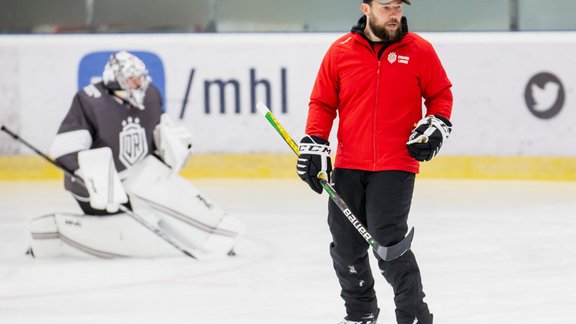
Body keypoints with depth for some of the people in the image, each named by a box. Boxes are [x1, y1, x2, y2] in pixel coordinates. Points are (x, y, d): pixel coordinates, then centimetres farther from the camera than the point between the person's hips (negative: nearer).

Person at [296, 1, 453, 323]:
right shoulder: (340, 51, 1)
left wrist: (435, 127, -7)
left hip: (395, 166, -3)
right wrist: (314, 145, 0)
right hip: (349, 166, 3)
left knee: (388, 241, -13)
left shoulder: (420, 51, -2)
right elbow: (323, 102, 8)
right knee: (345, 246, 10)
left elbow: (441, 95, 9)